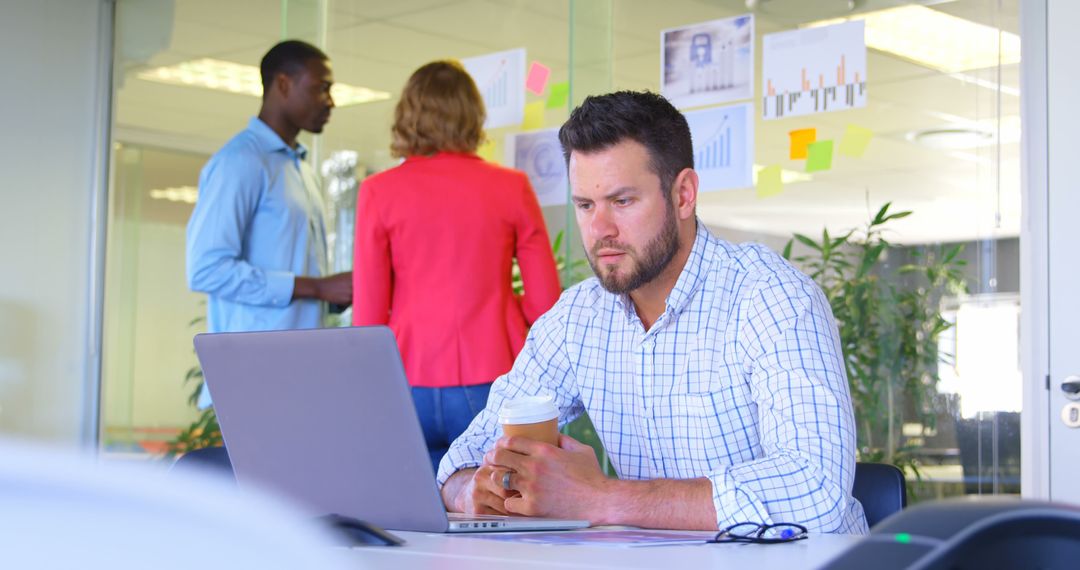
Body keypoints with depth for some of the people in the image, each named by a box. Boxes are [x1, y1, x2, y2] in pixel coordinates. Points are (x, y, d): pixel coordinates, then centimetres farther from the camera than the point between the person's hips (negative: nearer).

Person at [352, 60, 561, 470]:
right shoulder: (512, 187, 1)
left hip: (411, 386, 0)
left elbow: (368, 314, -1)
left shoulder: (379, 192, 0)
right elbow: (546, 303, 2)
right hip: (491, 381, 0)